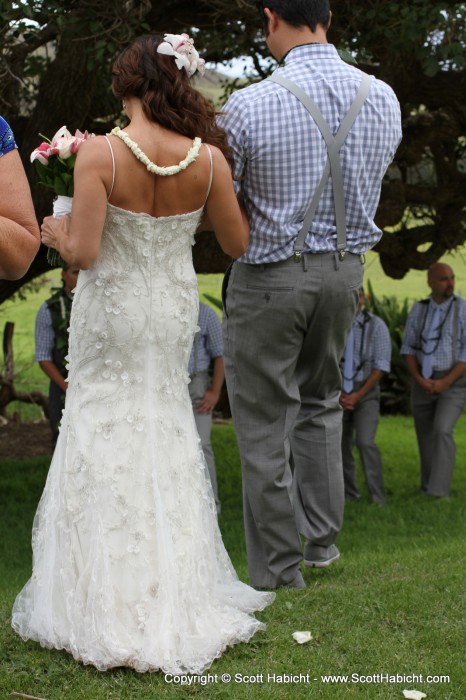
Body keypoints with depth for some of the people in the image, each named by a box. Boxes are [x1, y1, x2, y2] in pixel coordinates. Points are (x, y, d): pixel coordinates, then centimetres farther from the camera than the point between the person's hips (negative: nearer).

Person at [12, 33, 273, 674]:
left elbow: (83, 252, -21)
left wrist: (56, 233, 1)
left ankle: (106, 604, 14)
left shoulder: (99, 153, -19)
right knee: (166, 433, 17)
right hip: (174, 311, 3)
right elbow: (238, 244, 0)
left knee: (102, 432, 10)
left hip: (111, 310, -3)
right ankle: (176, 593, 23)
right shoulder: (208, 158, -10)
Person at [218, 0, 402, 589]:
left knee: (264, 421, 7)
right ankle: (322, 537, 30)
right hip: (345, 268, 5)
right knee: (320, 402, 25)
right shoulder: (382, 98, -3)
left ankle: (277, 568, 16)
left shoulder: (248, 106, -19)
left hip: (270, 274, -5)